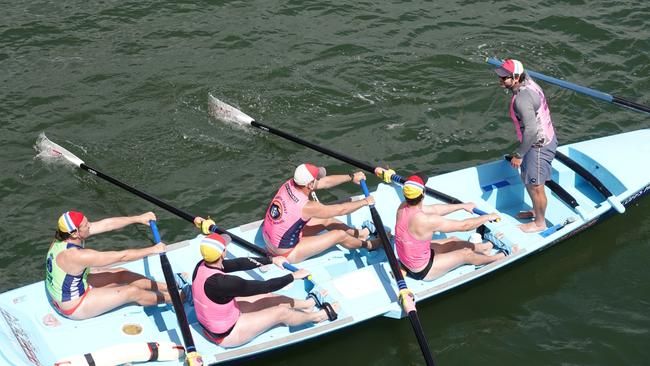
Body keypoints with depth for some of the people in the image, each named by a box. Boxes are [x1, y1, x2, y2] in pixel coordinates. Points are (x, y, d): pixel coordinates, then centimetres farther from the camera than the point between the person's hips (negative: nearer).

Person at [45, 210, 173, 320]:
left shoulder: (67, 234, -12)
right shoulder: (76, 255, -36)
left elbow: (106, 224, -6)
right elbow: (121, 256, -30)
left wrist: (138, 218, -3)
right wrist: (153, 250, -21)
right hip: (73, 307, -8)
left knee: (121, 274, 11)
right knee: (133, 292, -3)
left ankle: (166, 287, 25)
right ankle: (172, 298, 18)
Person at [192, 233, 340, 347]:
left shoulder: (202, 266, -14)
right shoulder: (221, 282, -38)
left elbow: (238, 263, -2)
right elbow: (264, 286, -29)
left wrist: (271, 260, 4)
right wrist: (294, 276, -15)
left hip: (209, 323, 8)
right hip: (226, 335, -8)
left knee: (268, 298, 15)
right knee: (281, 312, 4)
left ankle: (309, 303, 36)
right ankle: (320, 315, 28)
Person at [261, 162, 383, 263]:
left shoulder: (290, 184, -12)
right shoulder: (307, 207, -32)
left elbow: (325, 182, 2)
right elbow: (341, 210, -18)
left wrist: (351, 177, 10)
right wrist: (365, 202, -2)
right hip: (286, 253, -7)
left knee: (326, 219, 15)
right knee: (339, 235, 1)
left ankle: (358, 233, 36)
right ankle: (368, 245, 27)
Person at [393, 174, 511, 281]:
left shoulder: (402, 208, -12)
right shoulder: (425, 221, -35)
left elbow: (435, 209, 5)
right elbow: (464, 225, -22)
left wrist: (462, 206, 14)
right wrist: (488, 217, -6)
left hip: (405, 261, 7)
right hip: (421, 271, -7)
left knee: (453, 241, 21)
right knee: (467, 254, 9)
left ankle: (487, 246, 44)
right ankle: (499, 258, 34)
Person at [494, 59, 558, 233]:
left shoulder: (522, 99, -31)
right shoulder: (528, 83, -2)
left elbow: (531, 129, -32)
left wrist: (519, 155, -23)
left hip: (539, 146, -10)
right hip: (545, 138, 10)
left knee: (535, 186, 6)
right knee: (527, 179, 25)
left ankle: (540, 223, 24)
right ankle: (536, 211, 45)